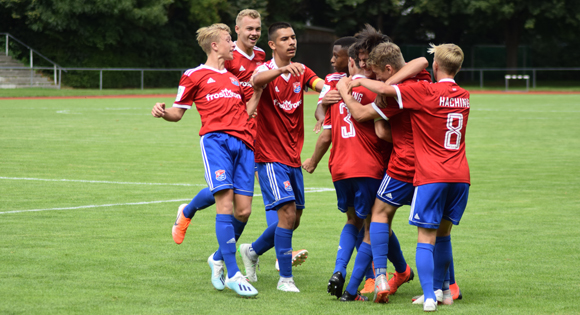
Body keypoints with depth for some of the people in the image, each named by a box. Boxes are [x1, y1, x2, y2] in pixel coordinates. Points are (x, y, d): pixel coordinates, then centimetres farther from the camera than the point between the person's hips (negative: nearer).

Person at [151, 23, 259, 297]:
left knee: (243, 210, -3)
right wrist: (162, 112, -9)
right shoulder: (194, 76, 13)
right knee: (225, 203, -17)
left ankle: (220, 258, 20)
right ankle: (233, 274, -19)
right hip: (215, 139, -5)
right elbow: (177, 112, 12)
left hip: (243, 141, 5)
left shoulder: (235, 77, 28)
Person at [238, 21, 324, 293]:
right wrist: (282, 69, -53)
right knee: (287, 212, -16)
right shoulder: (266, 69, -9)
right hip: (271, 156, -7)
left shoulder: (300, 71, 8)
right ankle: (285, 278, -9)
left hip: (293, 157, 7)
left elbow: (322, 85, -10)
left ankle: (252, 251, 33)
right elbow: (257, 80, -34)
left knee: (293, 219, 10)